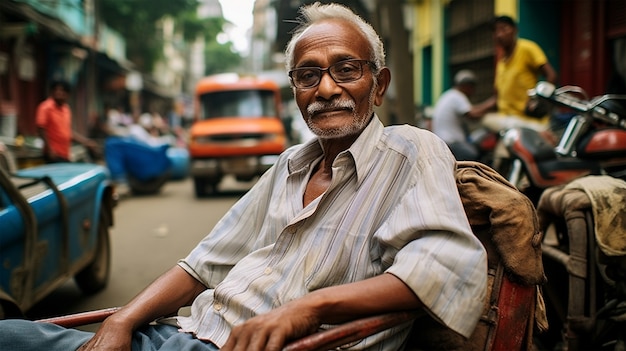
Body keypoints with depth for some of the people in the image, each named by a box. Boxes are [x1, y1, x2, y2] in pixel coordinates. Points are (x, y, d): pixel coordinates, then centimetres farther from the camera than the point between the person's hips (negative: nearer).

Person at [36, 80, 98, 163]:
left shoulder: (66, 108, 13)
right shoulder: (47, 107, -10)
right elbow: (41, 130, -14)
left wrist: (86, 141, 12)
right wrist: (50, 149, -20)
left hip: (65, 155, 7)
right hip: (54, 154, -7)